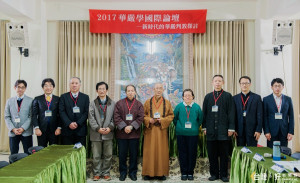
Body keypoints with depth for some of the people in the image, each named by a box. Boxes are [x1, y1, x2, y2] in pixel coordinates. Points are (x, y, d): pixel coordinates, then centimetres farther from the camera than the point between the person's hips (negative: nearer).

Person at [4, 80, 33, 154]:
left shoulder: (30, 101, 0)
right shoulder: (9, 101, 9)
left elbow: (31, 117, -4)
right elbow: (7, 117, 6)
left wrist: (23, 128, -13)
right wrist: (13, 129, -8)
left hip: (26, 132, -2)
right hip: (13, 132, 2)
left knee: (28, 154, 1)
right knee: (13, 155, 7)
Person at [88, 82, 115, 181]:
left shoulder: (112, 103, 7)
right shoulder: (92, 103, 5)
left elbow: (114, 118, 4)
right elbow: (91, 118, -2)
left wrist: (110, 127, -11)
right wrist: (98, 128, -12)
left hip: (108, 133, 1)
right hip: (96, 134, -1)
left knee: (108, 155, 7)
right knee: (96, 156, 6)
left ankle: (106, 173, 21)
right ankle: (97, 173, 20)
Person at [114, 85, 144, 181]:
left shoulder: (139, 104, 7)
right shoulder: (119, 103, 5)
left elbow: (140, 118, -2)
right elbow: (116, 117, -3)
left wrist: (131, 126, -13)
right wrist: (124, 127, -13)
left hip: (134, 133, 0)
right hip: (121, 133, 0)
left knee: (134, 154, 7)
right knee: (122, 154, 6)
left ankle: (133, 172, 22)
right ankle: (123, 172, 21)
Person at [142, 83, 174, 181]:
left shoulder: (167, 103, 8)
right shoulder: (148, 102, 7)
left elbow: (171, 116, 6)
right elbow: (143, 115, 7)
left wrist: (162, 120, -10)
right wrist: (149, 120, -12)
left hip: (162, 130, 0)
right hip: (150, 130, 0)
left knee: (162, 151, 2)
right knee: (150, 151, 1)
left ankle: (161, 173, 12)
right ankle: (149, 173, 10)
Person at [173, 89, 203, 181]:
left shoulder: (197, 107, 1)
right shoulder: (179, 106, 1)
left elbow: (200, 119, 10)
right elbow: (174, 118, 9)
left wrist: (195, 127, 7)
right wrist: (178, 126, 7)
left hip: (193, 134, 0)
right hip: (181, 133, 0)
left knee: (192, 153, 4)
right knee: (182, 153, 4)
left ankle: (190, 173, 17)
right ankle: (184, 173, 16)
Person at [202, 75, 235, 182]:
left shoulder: (228, 96, 3)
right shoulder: (208, 97, 11)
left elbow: (231, 113, -1)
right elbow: (204, 113, 10)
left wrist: (231, 128, -6)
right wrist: (204, 127, 5)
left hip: (223, 130, -2)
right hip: (211, 130, 2)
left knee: (224, 154, 5)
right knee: (212, 154, 7)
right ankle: (214, 174, 19)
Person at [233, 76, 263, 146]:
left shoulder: (257, 97, 3)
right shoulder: (235, 98, 8)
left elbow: (260, 115, 0)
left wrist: (259, 130, -7)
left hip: (252, 130, -1)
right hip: (239, 131, 2)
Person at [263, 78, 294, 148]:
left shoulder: (288, 99, 7)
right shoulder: (266, 99, 1)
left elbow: (291, 116, 6)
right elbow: (264, 117, -1)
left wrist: (291, 132, 0)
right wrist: (266, 131, -8)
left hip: (284, 131, 2)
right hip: (272, 132, -2)